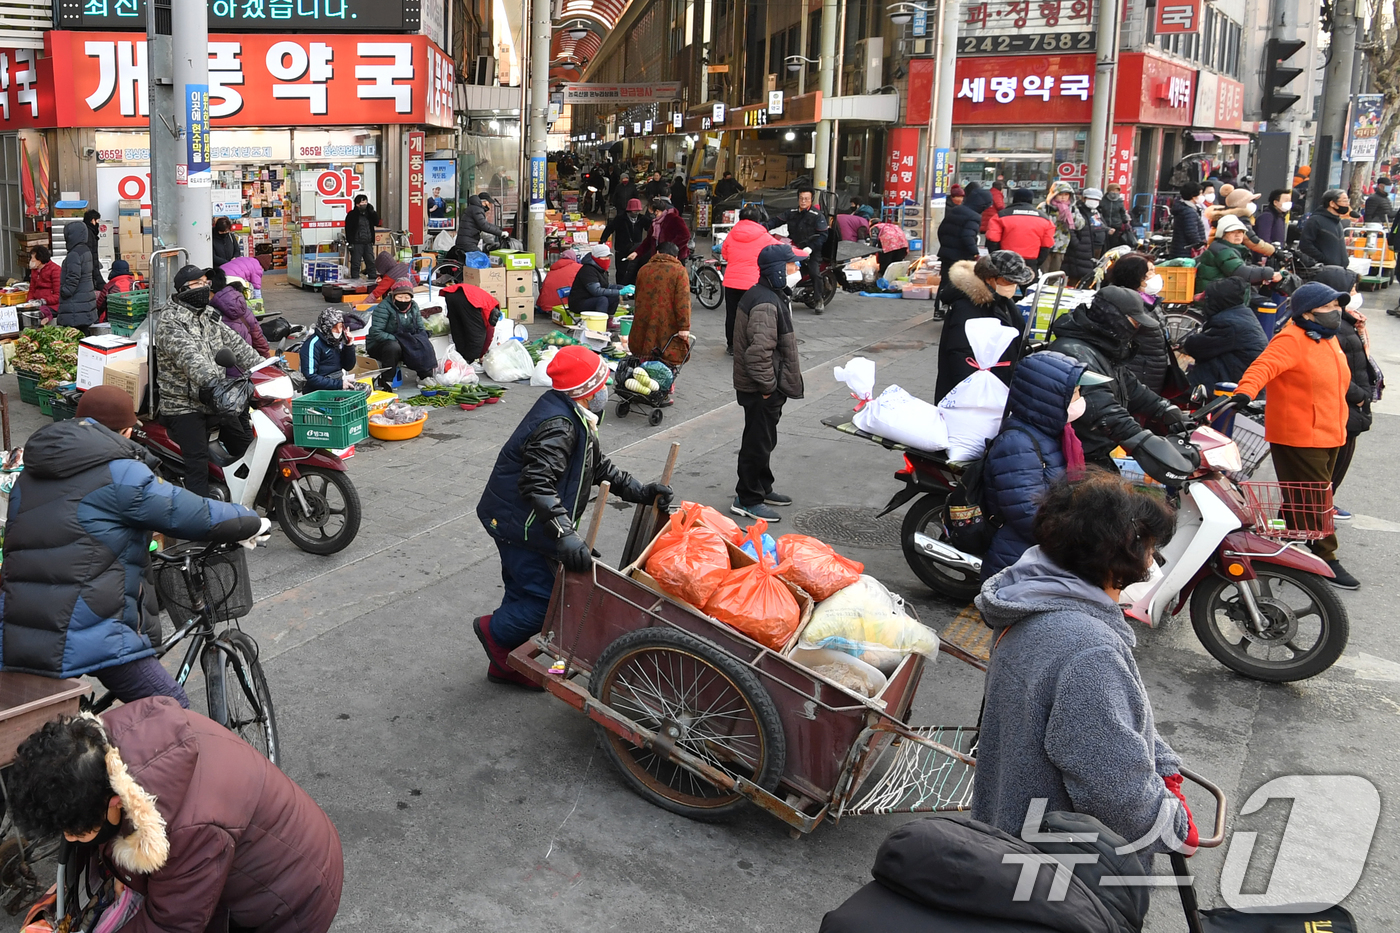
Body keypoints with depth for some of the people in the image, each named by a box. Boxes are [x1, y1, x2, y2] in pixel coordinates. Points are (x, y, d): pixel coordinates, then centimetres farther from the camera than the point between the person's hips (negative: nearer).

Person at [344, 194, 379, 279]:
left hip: (368, 243, 5)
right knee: (356, 265, -2)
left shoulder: (369, 213, 11)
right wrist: (350, 243, -14)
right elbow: (348, 229, -7)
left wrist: (372, 211, -7)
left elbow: (376, 223, 1)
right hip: (356, 243, -5)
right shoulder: (352, 215, -4)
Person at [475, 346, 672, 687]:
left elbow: (598, 466, 17)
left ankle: (505, 665, 36)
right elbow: (536, 483, -38)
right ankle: (496, 631, 16)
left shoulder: (573, 417, 7)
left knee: (525, 592, 21)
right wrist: (565, 534, -46)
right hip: (520, 526, -11)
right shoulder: (559, 426, -27)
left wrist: (640, 491, 8)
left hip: (514, 520, 11)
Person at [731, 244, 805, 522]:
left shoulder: (773, 296, 12)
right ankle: (747, 500, 8)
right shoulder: (765, 303, -24)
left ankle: (762, 489, 36)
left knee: (764, 440, 22)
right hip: (760, 392, -11)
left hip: (766, 387, 11)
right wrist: (768, 385, -22)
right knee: (758, 443, -1)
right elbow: (759, 350, -31)